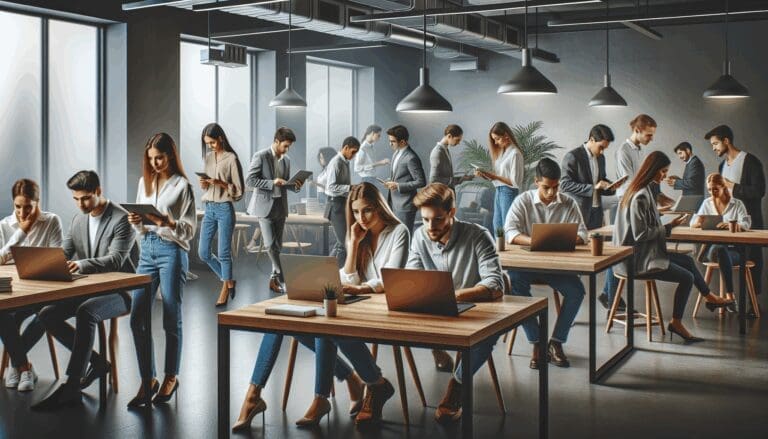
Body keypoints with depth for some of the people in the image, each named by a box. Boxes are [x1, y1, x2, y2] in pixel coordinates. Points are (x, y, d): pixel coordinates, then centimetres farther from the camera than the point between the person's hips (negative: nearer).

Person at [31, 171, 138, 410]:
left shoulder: (122, 219, -12)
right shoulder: (78, 220, 12)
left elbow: (115, 259, -23)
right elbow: (64, 253, 10)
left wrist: (82, 264, -39)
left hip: (119, 292, -8)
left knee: (85, 313, -35)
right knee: (46, 315, -11)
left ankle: (70, 388, -31)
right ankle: (97, 362, 2)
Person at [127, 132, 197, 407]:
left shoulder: (182, 185, -4)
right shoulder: (144, 182, 12)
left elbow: (189, 229, -6)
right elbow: (141, 228, 17)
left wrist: (169, 223, -25)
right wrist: (136, 222, -5)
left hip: (172, 251, -5)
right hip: (147, 250, 5)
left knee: (171, 319, 3)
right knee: (138, 317, -2)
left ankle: (171, 377, 18)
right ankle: (148, 380, 8)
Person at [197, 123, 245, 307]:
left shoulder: (231, 159, -8)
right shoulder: (208, 157, 10)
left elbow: (238, 191, -8)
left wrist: (221, 183, -21)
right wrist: (204, 184, -2)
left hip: (225, 209, -7)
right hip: (209, 208, 7)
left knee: (224, 252, -1)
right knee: (203, 253, 7)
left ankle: (225, 290, 14)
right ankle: (228, 280, 26)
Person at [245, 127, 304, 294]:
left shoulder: (286, 160, 10)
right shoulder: (260, 156, -9)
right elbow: (249, 181, -13)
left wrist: (295, 186, -3)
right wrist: (272, 183, -22)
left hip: (281, 207, 6)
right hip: (265, 206, -6)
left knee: (278, 245, 8)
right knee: (270, 245, -11)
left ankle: (274, 278, 18)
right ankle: (282, 277, -2)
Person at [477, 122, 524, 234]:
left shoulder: (515, 153, -14)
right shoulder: (502, 151, 10)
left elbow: (514, 182, -16)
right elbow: (499, 175, 10)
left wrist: (494, 176, -18)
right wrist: (486, 174, -5)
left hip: (508, 193, -8)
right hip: (498, 191, 8)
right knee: (497, 226, 12)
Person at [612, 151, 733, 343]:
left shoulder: (642, 190, 10)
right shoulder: (640, 196, -22)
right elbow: (640, 234, -23)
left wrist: (667, 225, 2)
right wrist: (668, 228, -11)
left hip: (642, 253, 10)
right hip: (637, 259, -10)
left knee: (688, 261, 18)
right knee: (687, 277, -10)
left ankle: (709, 298, 35)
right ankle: (675, 323, 4)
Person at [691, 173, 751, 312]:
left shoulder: (737, 204, 8)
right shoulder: (707, 203, 17)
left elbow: (746, 224, -10)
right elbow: (692, 224, 10)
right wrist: (699, 222, -18)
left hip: (733, 248, -1)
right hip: (711, 247, 1)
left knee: (721, 252, -38)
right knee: (718, 249, -38)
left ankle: (729, 295, -39)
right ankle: (730, 296, -44)